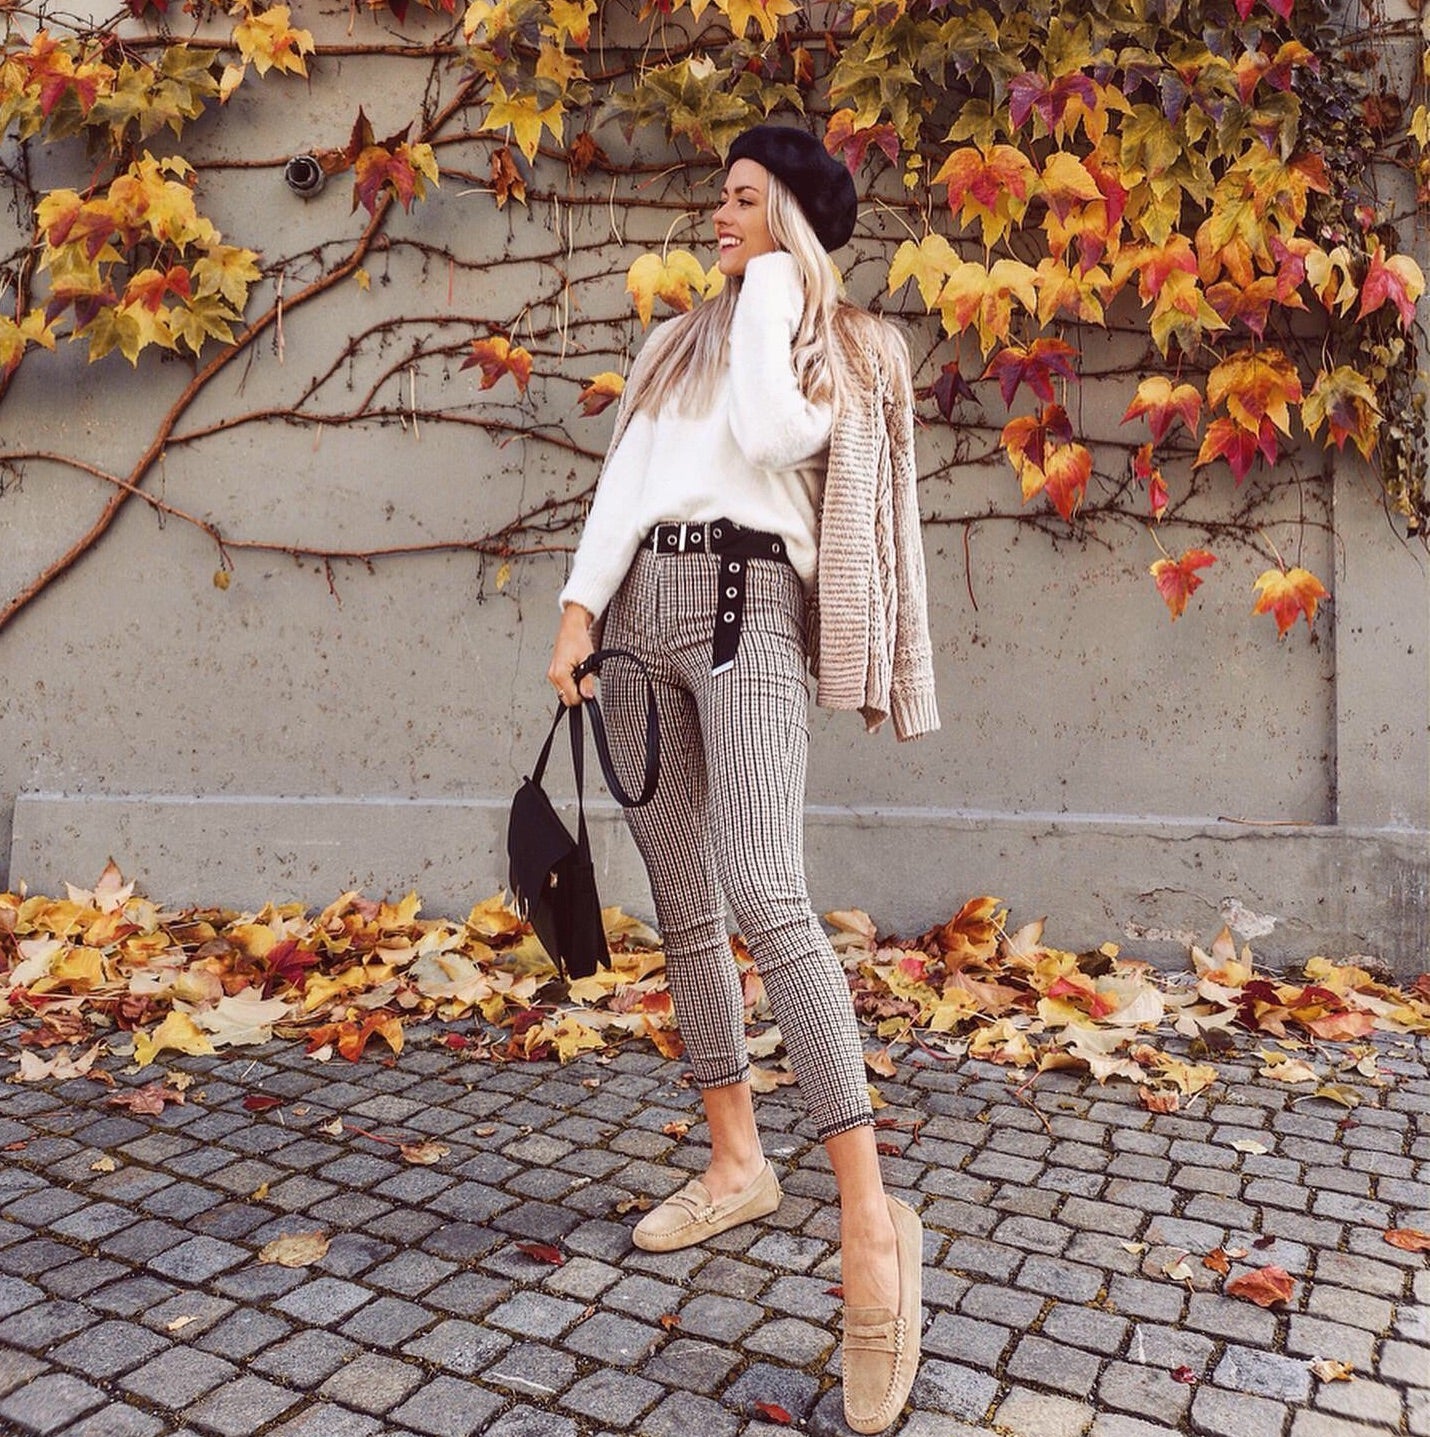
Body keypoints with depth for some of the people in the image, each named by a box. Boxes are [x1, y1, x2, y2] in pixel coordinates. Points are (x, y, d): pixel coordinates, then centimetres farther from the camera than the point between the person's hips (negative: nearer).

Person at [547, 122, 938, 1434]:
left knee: (765, 900, -24)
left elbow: (769, 437, -12)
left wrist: (767, 295, 0)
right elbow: (624, 478, 12)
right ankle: (736, 1165, 17)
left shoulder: (844, 346, 9)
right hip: (639, 607, 6)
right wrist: (577, 611, 0)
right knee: (683, 911, 5)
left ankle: (871, 1223, -21)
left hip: (749, 607, -6)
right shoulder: (678, 342, 24)